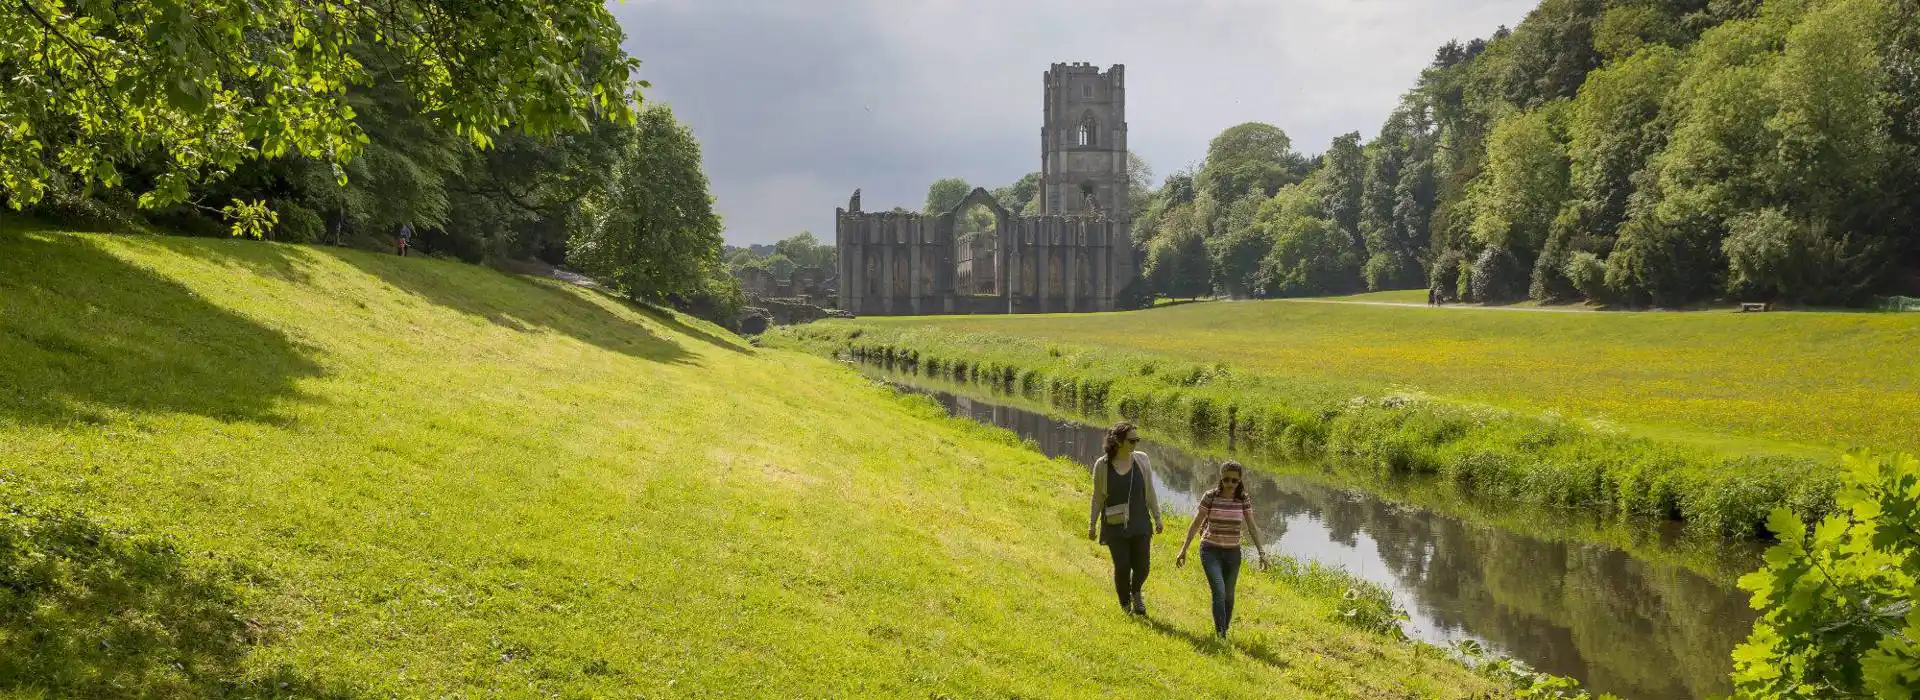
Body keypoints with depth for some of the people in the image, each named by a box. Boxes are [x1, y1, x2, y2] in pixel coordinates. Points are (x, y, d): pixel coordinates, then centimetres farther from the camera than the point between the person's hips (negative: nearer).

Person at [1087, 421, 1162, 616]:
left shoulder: (1141, 459, -2)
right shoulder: (1102, 465, -7)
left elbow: (1150, 491, 7)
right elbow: (1098, 497, 2)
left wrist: (1157, 518, 8)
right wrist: (1092, 525, 5)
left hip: (1140, 524, 2)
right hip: (1115, 526, -2)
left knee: (1142, 567, 1)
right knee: (1122, 567, 0)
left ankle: (1135, 591, 35)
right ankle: (1125, 605, 25)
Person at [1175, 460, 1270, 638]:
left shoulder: (1243, 500, -3)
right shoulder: (1210, 497, -10)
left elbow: (1252, 527, 1)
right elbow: (1196, 524, -6)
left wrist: (1261, 552, -5)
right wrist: (1183, 550, -7)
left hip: (1232, 553, 3)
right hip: (1211, 551, -3)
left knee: (1229, 596, 10)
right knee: (1219, 592, -18)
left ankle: (1223, 633, 25)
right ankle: (1220, 636, -17)